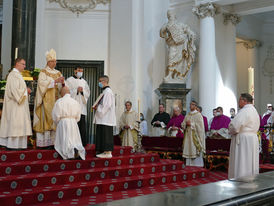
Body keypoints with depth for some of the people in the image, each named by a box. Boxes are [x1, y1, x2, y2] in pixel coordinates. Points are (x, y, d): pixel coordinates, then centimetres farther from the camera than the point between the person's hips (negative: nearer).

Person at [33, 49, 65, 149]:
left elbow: (61, 88, 10)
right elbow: (42, 83, -16)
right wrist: (55, 81, -22)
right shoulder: (43, 72, 2)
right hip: (46, 100, -5)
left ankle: (53, 141, 2)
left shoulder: (58, 73, 16)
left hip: (56, 101, 5)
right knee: (47, 120, -10)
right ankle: (45, 143, -9)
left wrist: (62, 83, -13)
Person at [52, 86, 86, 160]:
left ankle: (70, 150, -26)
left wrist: (57, 123, 14)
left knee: (65, 142, 3)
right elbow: (78, 117, 8)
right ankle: (77, 148, -17)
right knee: (74, 140, 14)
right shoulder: (75, 102, 5)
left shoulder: (59, 102, -6)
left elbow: (56, 116, -5)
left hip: (62, 123, -3)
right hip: (73, 124, 3)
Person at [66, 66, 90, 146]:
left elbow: (88, 93, 14)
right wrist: (76, 90, -13)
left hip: (82, 106, 4)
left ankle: (83, 142, 8)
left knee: (82, 125, 1)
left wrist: (82, 91, -5)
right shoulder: (69, 80, 5)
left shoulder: (84, 82, 18)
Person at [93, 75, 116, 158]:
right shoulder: (105, 91, 18)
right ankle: (105, 152, 14)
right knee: (102, 135, 10)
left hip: (106, 119, -10)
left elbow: (107, 105, -20)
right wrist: (97, 106, 9)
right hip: (103, 118, 10)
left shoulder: (108, 91, -13)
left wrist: (97, 107, -9)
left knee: (106, 135, -8)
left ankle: (108, 153, -4)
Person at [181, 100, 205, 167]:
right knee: (188, 151, 6)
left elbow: (200, 126, -12)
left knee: (195, 152, -7)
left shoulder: (198, 115, -5)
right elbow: (183, 125, 11)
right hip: (188, 135, 6)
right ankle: (189, 165, 11)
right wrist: (186, 124, -9)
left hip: (195, 136, -6)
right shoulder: (187, 115, 15)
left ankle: (197, 166, -2)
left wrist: (191, 124, -14)